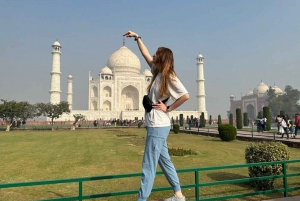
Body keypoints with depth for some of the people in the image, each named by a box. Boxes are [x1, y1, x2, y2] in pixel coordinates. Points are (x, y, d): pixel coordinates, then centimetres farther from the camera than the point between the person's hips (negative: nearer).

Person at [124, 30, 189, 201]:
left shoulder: (169, 76, -12)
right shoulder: (158, 72, 11)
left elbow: (186, 96, -20)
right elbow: (145, 55, 22)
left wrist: (168, 108, -15)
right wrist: (137, 37, 26)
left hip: (158, 126, -9)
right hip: (156, 126, 9)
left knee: (148, 167, -4)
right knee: (165, 161, 17)